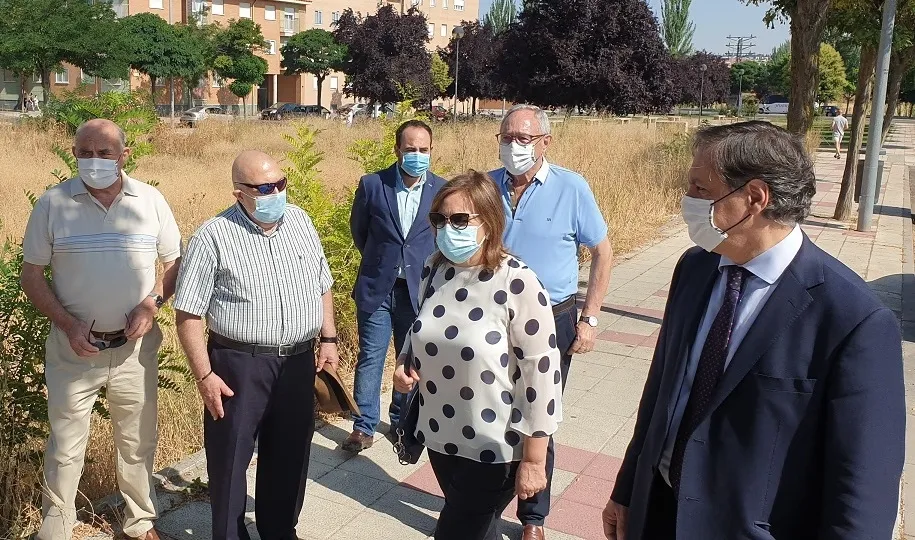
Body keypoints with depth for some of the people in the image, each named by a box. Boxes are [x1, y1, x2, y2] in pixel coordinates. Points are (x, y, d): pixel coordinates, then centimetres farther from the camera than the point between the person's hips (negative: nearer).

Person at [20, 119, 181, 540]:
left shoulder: (150, 201, -2)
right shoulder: (52, 203, -4)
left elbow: (175, 262, 5)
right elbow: (31, 275, 0)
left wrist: (152, 303, -11)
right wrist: (68, 324, -12)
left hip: (135, 346, 1)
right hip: (74, 347, -1)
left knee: (138, 443, 14)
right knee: (65, 447, 9)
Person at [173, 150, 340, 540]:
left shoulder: (300, 221, 5)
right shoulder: (213, 237, -11)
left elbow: (322, 286, 14)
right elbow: (188, 314, -10)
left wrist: (328, 339, 9)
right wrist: (204, 375, -13)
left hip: (299, 362, 5)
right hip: (238, 365, -4)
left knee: (290, 453, 17)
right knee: (230, 457, 9)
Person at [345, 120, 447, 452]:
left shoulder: (442, 190, -4)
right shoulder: (372, 185, -5)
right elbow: (358, 230, 10)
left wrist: (429, 269, 11)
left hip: (419, 289, 1)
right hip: (376, 287, -1)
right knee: (370, 359, 5)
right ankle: (364, 427, 18)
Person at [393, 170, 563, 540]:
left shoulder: (517, 283, -20)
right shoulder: (434, 270, -1)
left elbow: (541, 374, -18)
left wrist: (533, 459, -14)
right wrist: (405, 363, -4)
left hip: (493, 449, -6)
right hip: (440, 437, 6)